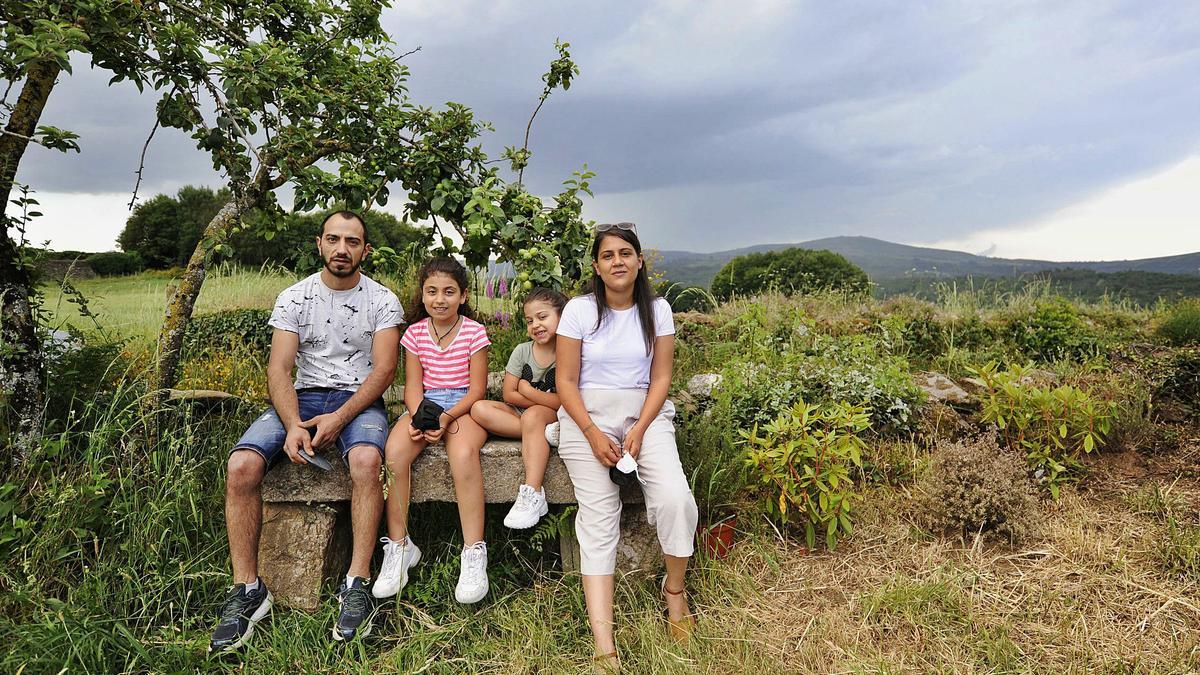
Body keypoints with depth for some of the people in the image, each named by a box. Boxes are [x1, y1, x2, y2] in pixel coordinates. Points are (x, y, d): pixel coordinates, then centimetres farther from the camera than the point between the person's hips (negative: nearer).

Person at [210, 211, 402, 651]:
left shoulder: (383, 301, 2)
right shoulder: (294, 298, 6)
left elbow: (384, 370, -6)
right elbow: (279, 370, -2)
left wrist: (339, 417, -20)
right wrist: (292, 425, -21)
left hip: (359, 399, -2)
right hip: (303, 396, 2)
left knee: (366, 459, -36)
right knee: (241, 465, -24)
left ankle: (357, 585, -28)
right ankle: (247, 591, -12)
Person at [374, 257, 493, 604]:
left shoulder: (474, 332, -2)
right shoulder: (416, 332, 7)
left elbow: (477, 388, -5)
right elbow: (413, 384, 3)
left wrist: (448, 417, -21)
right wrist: (419, 416, -18)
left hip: (463, 405, -3)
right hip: (425, 404, 3)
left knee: (464, 454, -35)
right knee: (395, 451, -28)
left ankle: (474, 553, -26)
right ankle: (399, 546, -13)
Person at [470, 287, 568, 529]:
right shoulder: (522, 351, 2)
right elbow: (509, 395, -2)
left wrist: (527, 391, -13)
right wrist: (547, 400, -12)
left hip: (556, 418, -4)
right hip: (519, 415, 5)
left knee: (532, 416, -38)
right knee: (479, 409, -20)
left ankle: (532, 494, -38)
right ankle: (545, 433, -27)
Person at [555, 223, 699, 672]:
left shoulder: (657, 310, 4)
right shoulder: (579, 310, -1)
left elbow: (661, 378, 2)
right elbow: (566, 381, -2)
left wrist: (639, 431, -12)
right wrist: (593, 434, -14)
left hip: (645, 414, 1)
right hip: (586, 417, -1)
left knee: (675, 500, -21)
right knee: (598, 517, -15)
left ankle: (674, 589, 9)